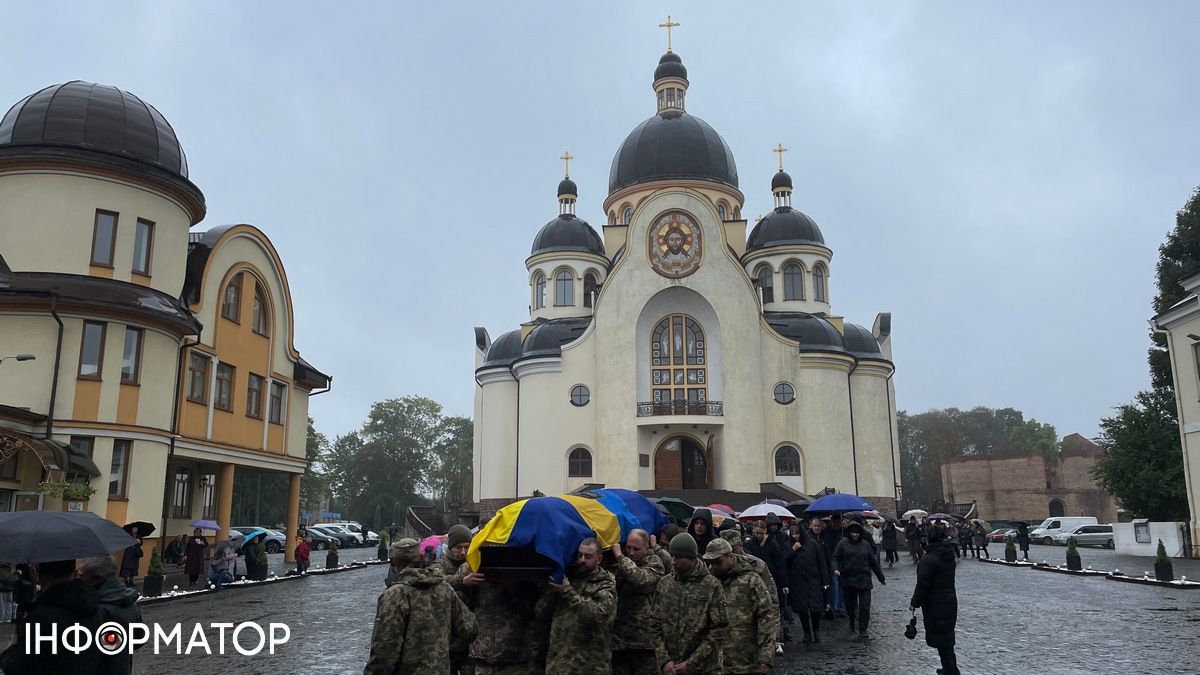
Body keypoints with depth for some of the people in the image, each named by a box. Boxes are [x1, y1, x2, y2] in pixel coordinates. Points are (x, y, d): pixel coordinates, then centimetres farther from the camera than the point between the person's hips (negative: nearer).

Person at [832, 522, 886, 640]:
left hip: (864, 580, 1)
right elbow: (835, 558, -1)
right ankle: (852, 625, 33)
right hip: (848, 580, -1)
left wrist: (881, 577, 20)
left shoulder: (865, 545, 9)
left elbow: (873, 562, 16)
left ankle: (863, 630, 1)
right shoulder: (843, 544, 1)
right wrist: (836, 569, -20)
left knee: (865, 606, -6)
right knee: (850, 605, 9)